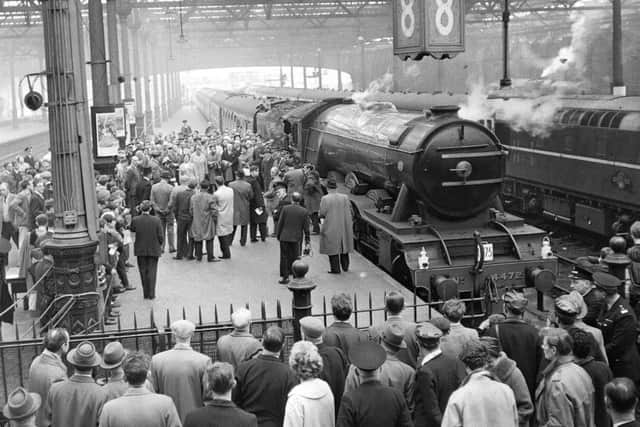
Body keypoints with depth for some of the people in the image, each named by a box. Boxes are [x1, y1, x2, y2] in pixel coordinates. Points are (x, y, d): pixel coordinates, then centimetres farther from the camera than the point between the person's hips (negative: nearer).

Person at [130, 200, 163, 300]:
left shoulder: (135, 220, -12)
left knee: (143, 271, 13)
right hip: (154, 249, -1)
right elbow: (161, 236, -9)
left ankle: (146, 293, 17)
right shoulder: (156, 220, -15)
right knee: (152, 271, 8)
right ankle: (151, 294, 8)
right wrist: (160, 244, 9)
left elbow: (132, 230, 9)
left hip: (140, 250, 1)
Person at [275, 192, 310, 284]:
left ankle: (284, 276, 8)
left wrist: (278, 235, 9)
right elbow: (306, 227, -1)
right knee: (295, 258, 8)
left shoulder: (285, 208, -5)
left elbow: (280, 223, -3)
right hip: (296, 238, 0)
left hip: (284, 237, 0)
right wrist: (307, 240, 7)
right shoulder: (304, 211, -4)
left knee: (284, 257, 8)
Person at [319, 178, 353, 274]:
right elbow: (349, 211, 0)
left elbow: (321, 214, -12)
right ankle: (345, 266, 29)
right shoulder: (345, 197, -5)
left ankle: (335, 269, 8)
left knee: (333, 247, 6)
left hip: (331, 228, -4)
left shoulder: (325, 199, -15)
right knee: (344, 245, 19)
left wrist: (319, 213, 10)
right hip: (344, 226, 4)